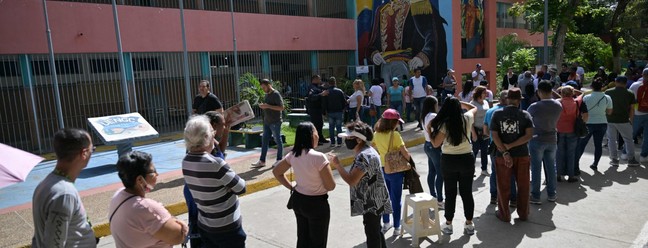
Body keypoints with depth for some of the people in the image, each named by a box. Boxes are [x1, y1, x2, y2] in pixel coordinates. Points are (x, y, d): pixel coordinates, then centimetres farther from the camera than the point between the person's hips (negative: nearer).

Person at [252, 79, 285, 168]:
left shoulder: (276, 94, -11)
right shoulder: (267, 95, 14)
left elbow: (281, 107, -18)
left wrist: (268, 106, -21)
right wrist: (263, 106, 3)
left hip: (275, 122, -8)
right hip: (267, 122, 8)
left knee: (278, 140, 3)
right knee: (264, 140, 8)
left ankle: (279, 160, 13)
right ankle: (262, 161, 13)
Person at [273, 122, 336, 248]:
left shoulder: (293, 155, -4)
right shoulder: (319, 157, -24)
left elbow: (276, 172, 10)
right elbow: (331, 186, -18)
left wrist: (291, 187, 10)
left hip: (298, 200, 7)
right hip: (316, 203, -6)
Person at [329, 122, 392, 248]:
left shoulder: (365, 156, -27)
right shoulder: (365, 151, 7)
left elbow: (352, 180, -29)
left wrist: (337, 164, -22)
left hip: (371, 202, -10)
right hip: (372, 201, 10)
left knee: (372, 234, 3)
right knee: (375, 231, 24)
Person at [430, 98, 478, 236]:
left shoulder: (444, 123, -14)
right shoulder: (467, 118, -4)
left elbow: (436, 144, -9)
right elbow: (473, 108, 19)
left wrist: (429, 131, 3)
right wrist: (459, 102, 17)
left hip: (448, 160, -2)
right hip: (467, 159, 2)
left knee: (450, 193, 9)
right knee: (467, 192, 11)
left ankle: (448, 224, 19)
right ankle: (469, 224, 20)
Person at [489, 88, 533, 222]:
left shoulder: (497, 114, -4)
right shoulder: (525, 115, -4)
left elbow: (494, 136, -11)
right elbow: (529, 135, -14)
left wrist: (505, 152, -13)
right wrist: (510, 146, -14)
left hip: (502, 155, 0)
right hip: (522, 155, 1)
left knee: (503, 186, 10)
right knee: (523, 186, 15)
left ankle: (504, 214, 20)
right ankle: (523, 214, 27)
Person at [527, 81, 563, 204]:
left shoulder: (534, 107, -18)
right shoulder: (558, 106, -5)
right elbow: (555, 121, 9)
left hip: (537, 140, -4)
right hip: (552, 140, 4)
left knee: (536, 169, 3)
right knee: (551, 167, 13)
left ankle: (535, 196, 8)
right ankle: (551, 194, 24)